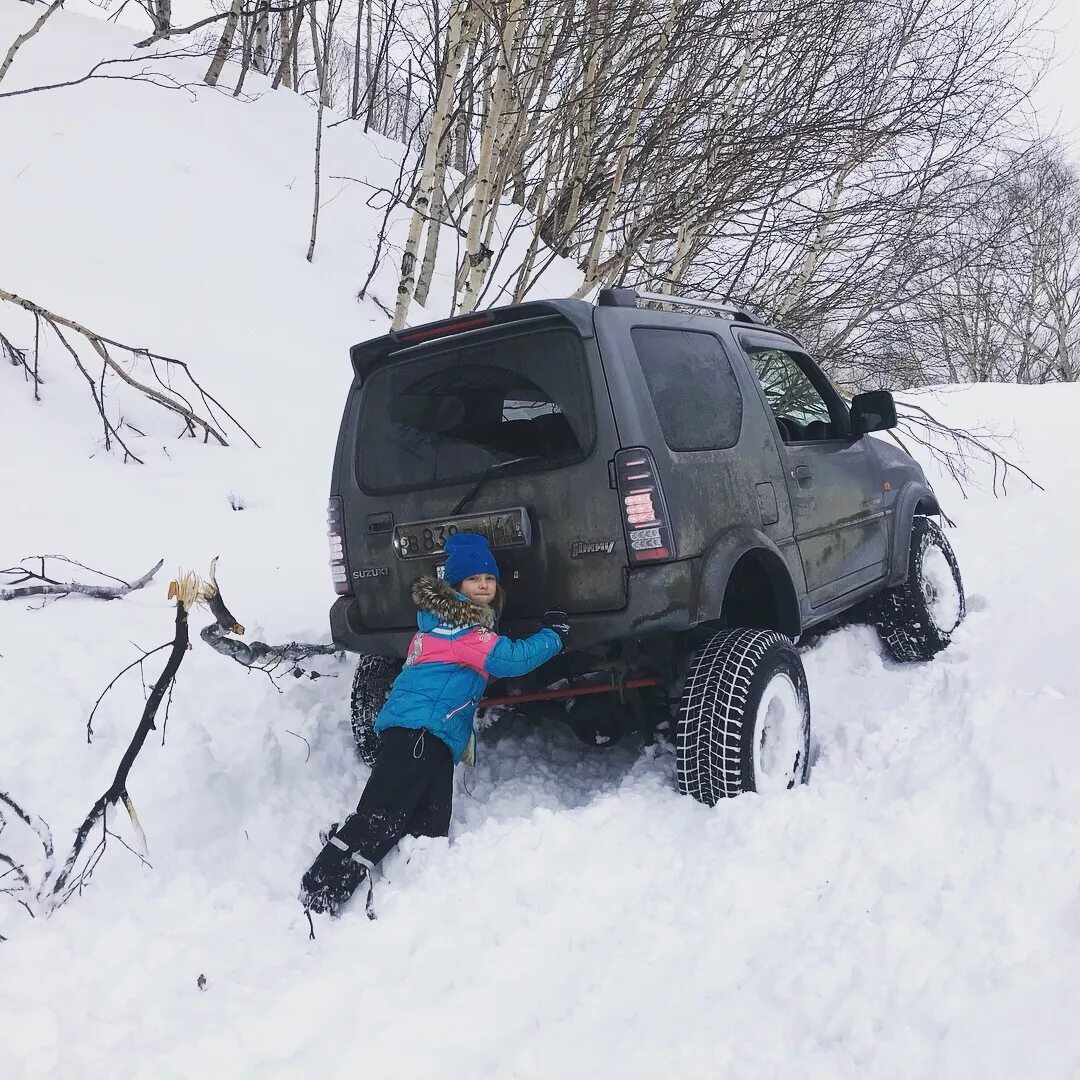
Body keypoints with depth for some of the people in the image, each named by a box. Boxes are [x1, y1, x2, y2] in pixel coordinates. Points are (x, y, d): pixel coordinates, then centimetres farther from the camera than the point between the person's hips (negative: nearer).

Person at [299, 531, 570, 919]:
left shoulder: (440, 619, 23)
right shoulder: (463, 625, -5)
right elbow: (511, 658, -8)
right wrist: (554, 635, 3)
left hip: (436, 737, 11)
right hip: (419, 730, -11)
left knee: (430, 829, 1)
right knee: (379, 818, -17)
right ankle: (318, 897, -18)